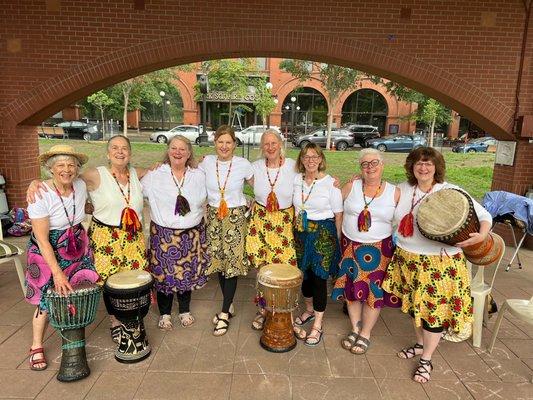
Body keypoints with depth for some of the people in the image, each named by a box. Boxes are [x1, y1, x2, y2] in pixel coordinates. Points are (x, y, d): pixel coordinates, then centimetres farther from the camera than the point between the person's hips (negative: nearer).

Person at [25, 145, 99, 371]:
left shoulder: (80, 185, -8)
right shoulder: (41, 195, -22)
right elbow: (42, 240, -21)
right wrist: (57, 273, -24)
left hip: (77, 246, 5)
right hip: (48, 250, -4)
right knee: (47, 299, 1)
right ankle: (36, 347, 23)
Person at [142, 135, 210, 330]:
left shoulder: (199, 176, 2)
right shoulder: (154, 176, -5)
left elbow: (203, 203, 15)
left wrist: (198, 219, 8)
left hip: (192, 234, 2)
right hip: (163, 234, -2)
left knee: (188, 272, 12)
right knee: (164, 273, 6)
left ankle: (185, 310, 34)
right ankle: (164, 313, 28)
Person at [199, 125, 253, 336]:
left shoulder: (243, 164, -7)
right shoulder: (206, 162, 0)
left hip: (236, 217, -3)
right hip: (213, 216, 3)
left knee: (232, 263, -3)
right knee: (218, 261, 9)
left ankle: (224, 313, 9)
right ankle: (229, 305, 28)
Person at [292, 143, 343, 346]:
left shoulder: (331, 183, -11)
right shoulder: (296, 179, 2)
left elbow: (338, 215, -7)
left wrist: (337, 241, -7)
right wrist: (296, 229, 13)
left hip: (323, 234, -5)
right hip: (301, 233, 5)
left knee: (319, 277, 1)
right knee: (304, 273, 15)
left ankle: (317, 325, 16)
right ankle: (309, 310, 40)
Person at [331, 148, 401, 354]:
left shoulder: (394, 192, -4)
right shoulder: (351, 187, -1)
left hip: (379, 249, -1)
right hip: (350, 246, 2)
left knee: (373, 291, 5)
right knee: (351, 287, 10)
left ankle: (365, 334, 25)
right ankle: (355, 329, 30)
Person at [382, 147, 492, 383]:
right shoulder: (403, 190, 3)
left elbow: (484, 216, -4)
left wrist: (481, 235, -25)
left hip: (439, 263, -4)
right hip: (407, 260, 4)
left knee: (434, 309, 4)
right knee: (413, 304, 17)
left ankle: (426, 360, 24)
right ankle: (420, 344, 42)